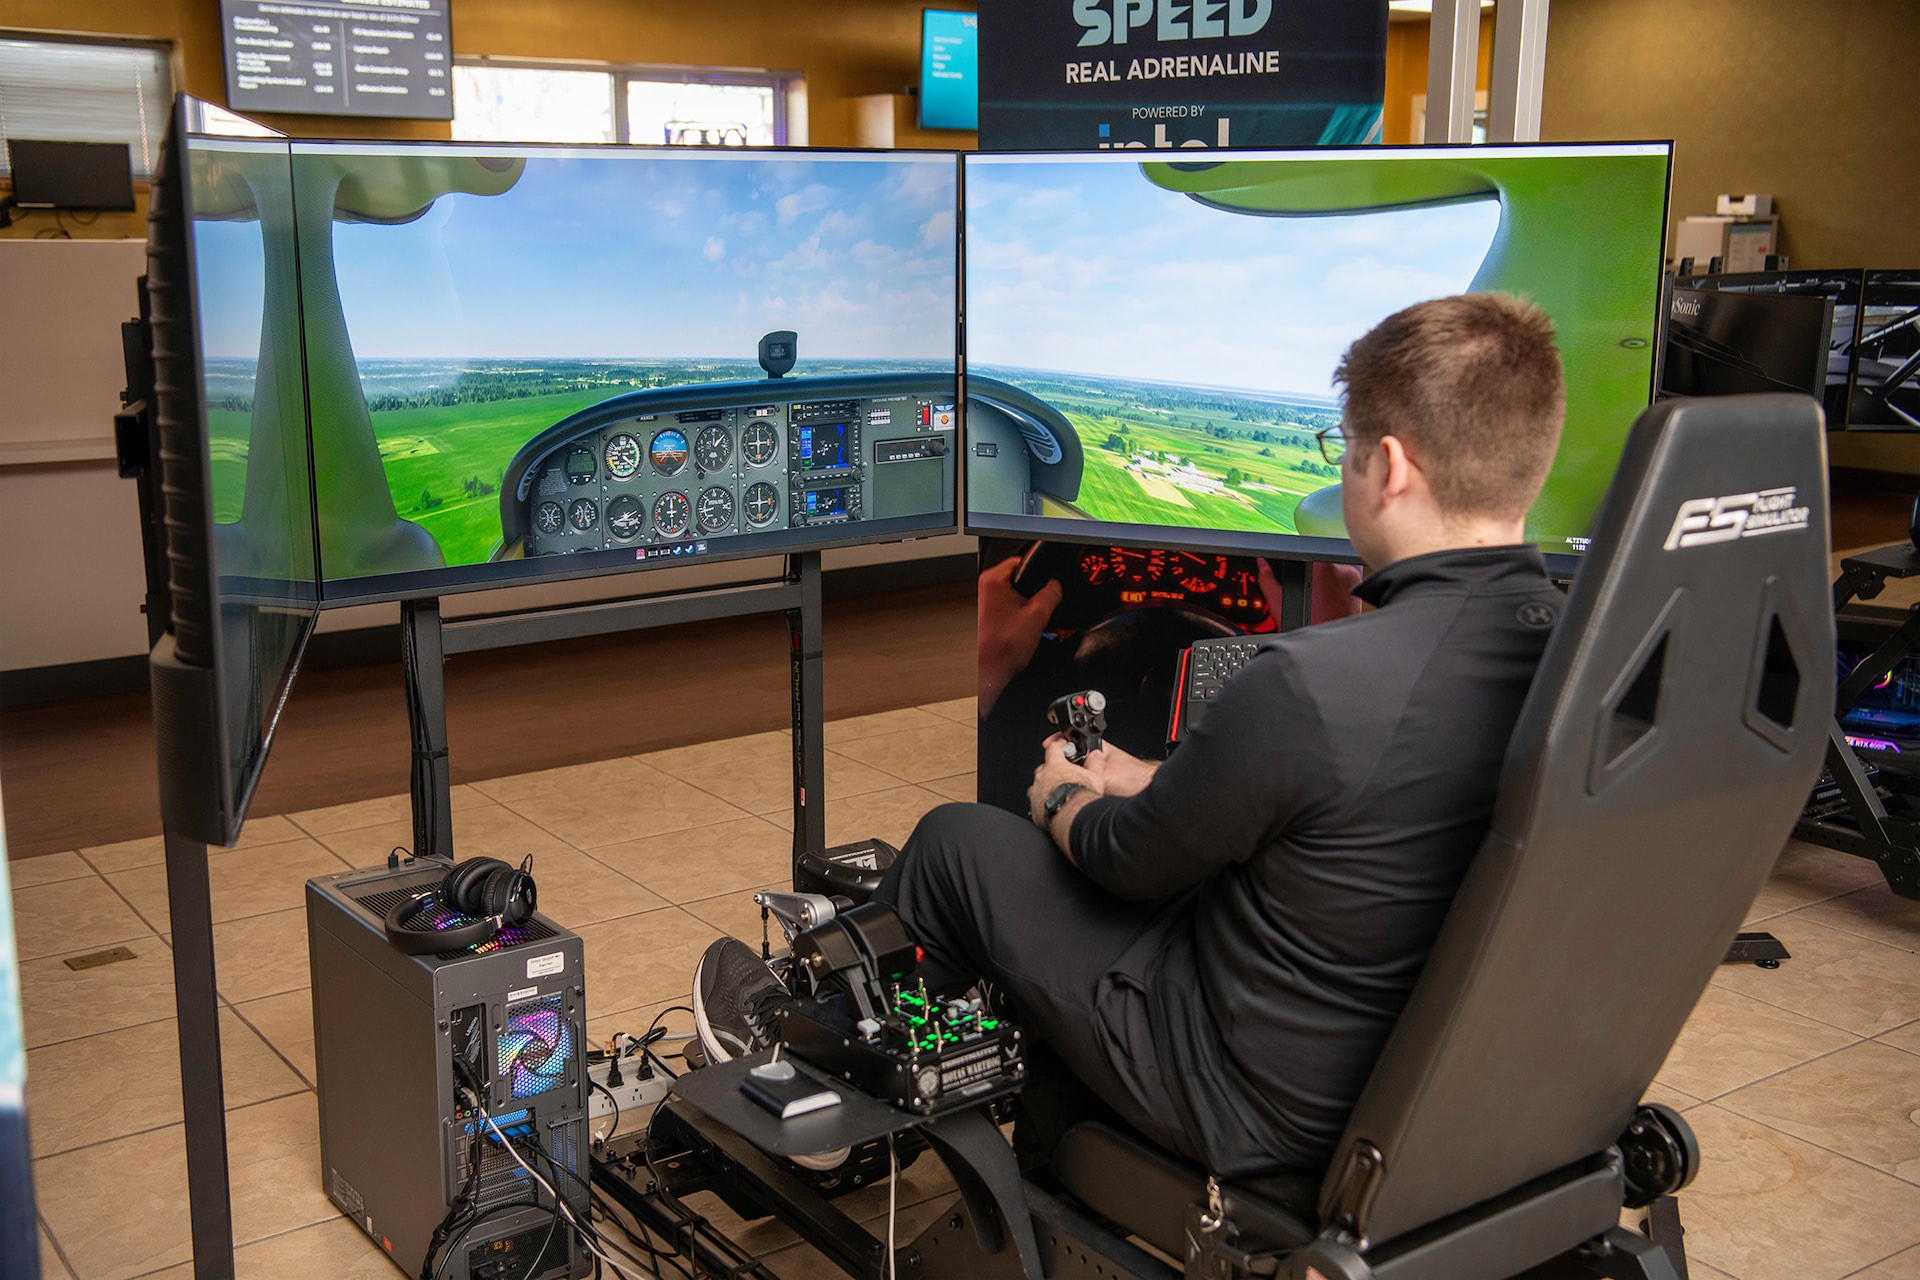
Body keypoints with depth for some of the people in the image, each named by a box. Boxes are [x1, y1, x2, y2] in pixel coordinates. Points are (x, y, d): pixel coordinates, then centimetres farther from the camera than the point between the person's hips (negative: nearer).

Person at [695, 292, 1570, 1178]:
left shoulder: (1311, 685, -33)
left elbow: (1132, 860, -15)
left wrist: (1062, 801, 8)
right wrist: (1153, 782, 14)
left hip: (1259, 1108, -7)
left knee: (956, 841, 8)